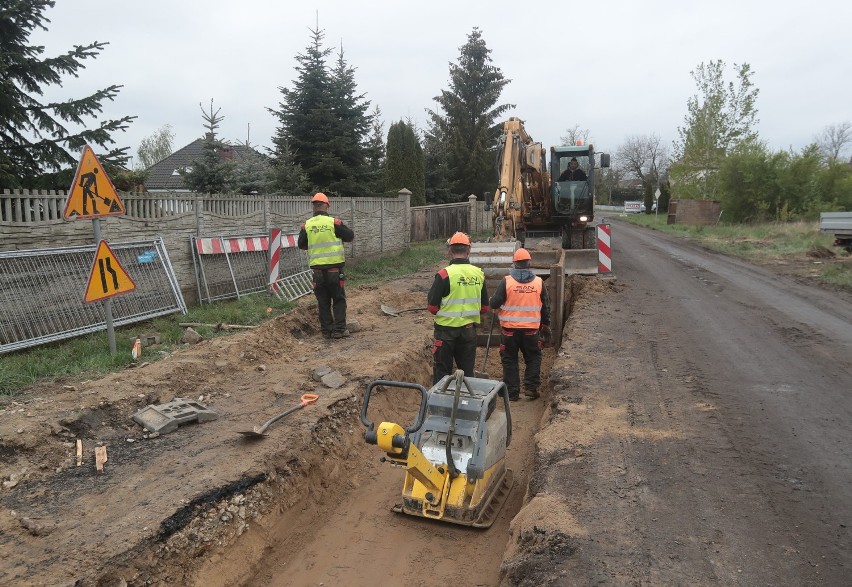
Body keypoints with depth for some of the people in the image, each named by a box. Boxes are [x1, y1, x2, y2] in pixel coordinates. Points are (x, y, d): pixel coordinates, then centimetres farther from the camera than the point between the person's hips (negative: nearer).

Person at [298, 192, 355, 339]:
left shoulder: (307, 225, 0)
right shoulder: (334, 222, -7)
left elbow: (301, 245, 11)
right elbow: (350, 236, 2)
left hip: (317, 269, 2)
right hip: (335, 267, -2)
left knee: (323, 301, 11)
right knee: (339, 299, 8)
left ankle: (326, 330, 13)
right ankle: (339, 329, 5)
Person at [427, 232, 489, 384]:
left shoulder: (444, 274, -15)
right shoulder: (479, 274, 0)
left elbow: (432, 306, -12)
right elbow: (484, 307, 7)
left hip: (446, 329, -4)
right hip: (470, 330, 4)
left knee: (442, 371, 8)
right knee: (467, 371, 16)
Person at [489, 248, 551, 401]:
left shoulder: (506, 281, -9)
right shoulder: (539, 282, -2)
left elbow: (494, 304, -8)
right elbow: (546, 307, 7)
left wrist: (499, 309, 16)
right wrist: (546, 326, 19)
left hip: (510, 328, -1)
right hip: (531, 329, 1)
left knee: (510, 359, 10)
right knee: (533, 358, 18)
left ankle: (512, 392, 12)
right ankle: (531, 387, 11)